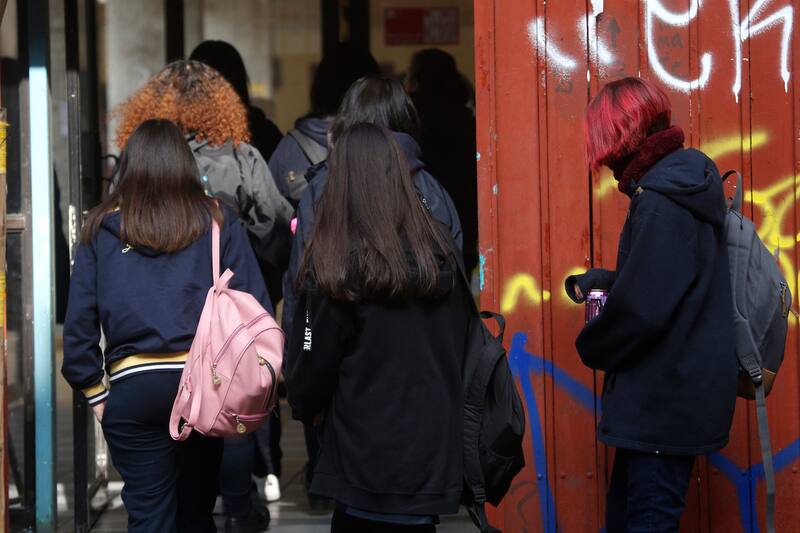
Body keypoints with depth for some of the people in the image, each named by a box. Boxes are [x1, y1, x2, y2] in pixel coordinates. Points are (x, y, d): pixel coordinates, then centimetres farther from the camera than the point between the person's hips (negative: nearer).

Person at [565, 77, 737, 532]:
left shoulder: (659, 202, -20)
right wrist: (598, 282, 5)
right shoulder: (681, 183, 10)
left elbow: (641, 308, -25)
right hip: (676, 395, 10)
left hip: (666, 403, -10)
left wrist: (593, 349, -6)